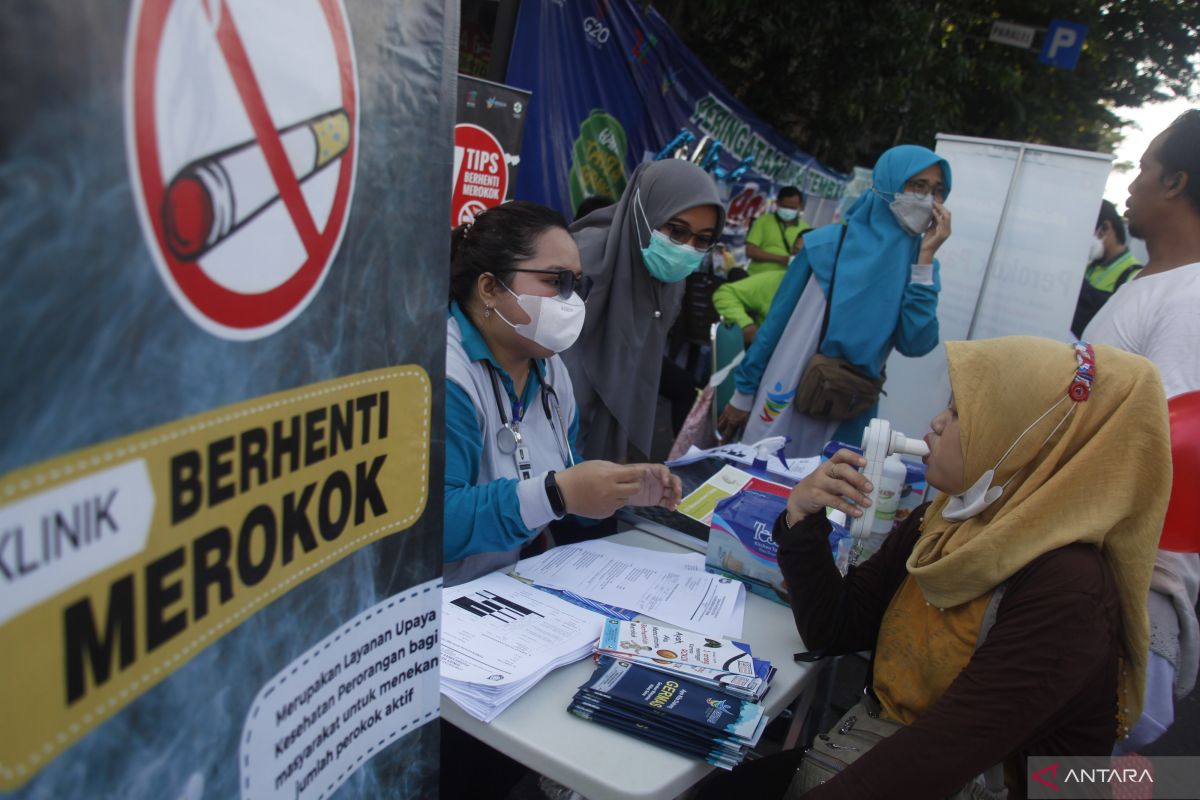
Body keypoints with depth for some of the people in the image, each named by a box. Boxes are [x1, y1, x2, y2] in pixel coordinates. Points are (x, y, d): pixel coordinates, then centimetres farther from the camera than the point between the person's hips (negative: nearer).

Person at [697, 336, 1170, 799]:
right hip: (883, 752, 6)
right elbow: (834, 631, 3)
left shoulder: (1065, 592, -24)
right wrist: (803, 520, -10)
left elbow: (934, 762, -28)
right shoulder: (946, 522, -1)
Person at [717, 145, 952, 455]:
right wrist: (743, 394, 1)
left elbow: (915, 344, -13)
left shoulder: (920, 265, 0)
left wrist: (925, 256, -13)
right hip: (784, 405, -2)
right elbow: (777, 321, -3)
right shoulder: (828, 244, -8)